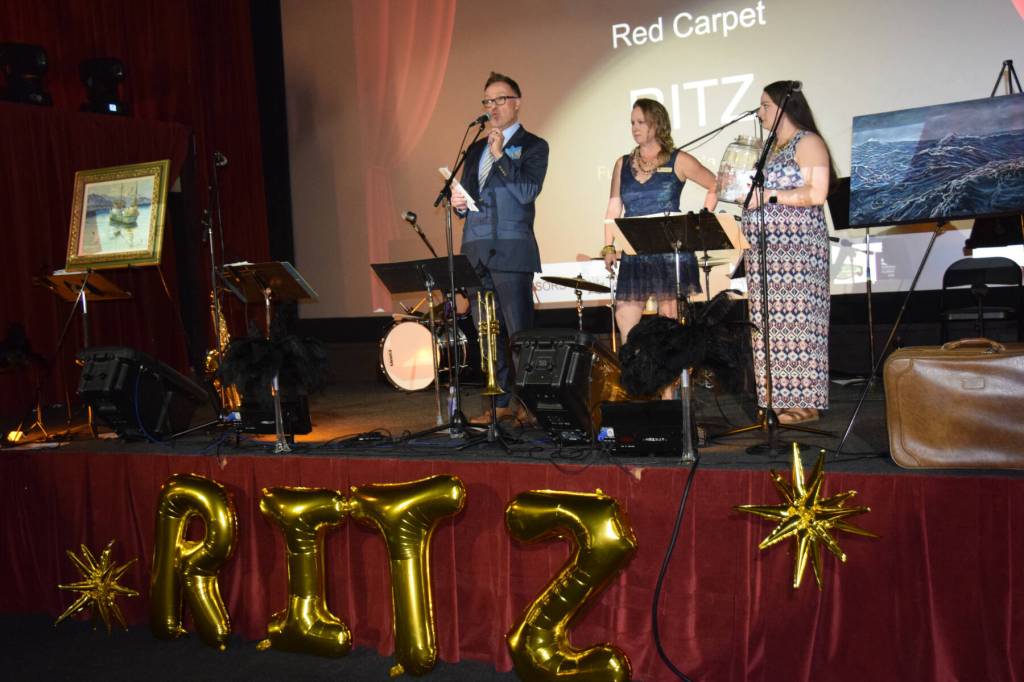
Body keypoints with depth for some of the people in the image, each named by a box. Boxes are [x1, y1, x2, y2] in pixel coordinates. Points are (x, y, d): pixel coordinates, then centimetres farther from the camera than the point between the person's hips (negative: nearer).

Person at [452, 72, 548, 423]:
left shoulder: (532, 146, 3)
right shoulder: (476, 148, 21)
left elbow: (527, 192, -11)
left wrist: (501, 155, -13)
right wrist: (459, 203, 3)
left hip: (511, 251, -6)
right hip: (475, 250, 6)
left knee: (520, 331, -7)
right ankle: (501, 403, 15)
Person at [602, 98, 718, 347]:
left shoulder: (678, 162, 3)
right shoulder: (623, 164, 14)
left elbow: (716, 186, 7)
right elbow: (614, 209, 12)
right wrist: (609, 247, 2)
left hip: (671, 250, -3)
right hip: (633, 253, 4)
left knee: (669, 319, -2)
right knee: (625, 317, -4)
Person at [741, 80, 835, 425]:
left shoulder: (808, 142, -4)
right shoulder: (771, 148, 22)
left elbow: (816, 193, -14)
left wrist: (768, 195, -14)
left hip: (797, 246, -8)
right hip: (765, 248, 9)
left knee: (795, 319, -9)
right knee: (772, 323, 5)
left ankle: (805, 402, -5)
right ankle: (780, 400, 8)